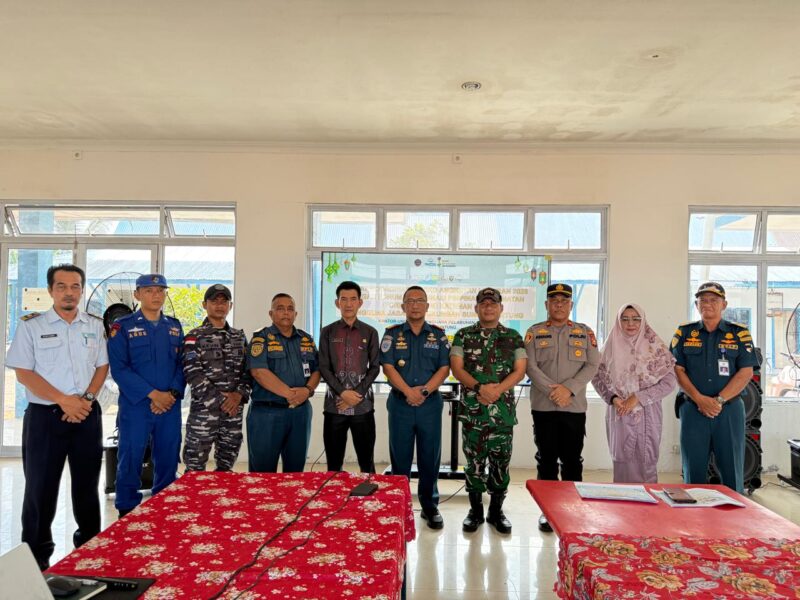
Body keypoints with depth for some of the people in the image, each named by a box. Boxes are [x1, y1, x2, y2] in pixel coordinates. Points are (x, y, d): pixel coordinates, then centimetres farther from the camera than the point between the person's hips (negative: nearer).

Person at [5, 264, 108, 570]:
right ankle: (37, 557, 19)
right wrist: (64, 401, -14)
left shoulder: (95, 325, 7)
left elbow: (102, 366, 7)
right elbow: (23, 373, -7)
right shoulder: (31, 325, -2)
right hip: (45, 416, -2)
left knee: (87, 485, 12)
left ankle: (90, 549, 27)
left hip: (87, 415, 3)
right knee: (40, 487, 4)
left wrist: (86, 399, -9)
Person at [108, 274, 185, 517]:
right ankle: (127, 515, 17)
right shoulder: (123, 327, -1)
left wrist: (173, 393, -8)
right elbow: (119, 369, -9)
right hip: (135, 406, -3)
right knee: (130, 462, 2)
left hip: (170, 406, 4)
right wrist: (153, 394, -15)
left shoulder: (175, 327, 11)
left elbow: (182, 365, 10)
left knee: (168, 462, 9)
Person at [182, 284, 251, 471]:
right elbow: (192, 373, -10)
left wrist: (239, 394, -10)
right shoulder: (194, 337, 0)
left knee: (226, 467, 12)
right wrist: (219, 400, -15)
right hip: (203, 409, -4)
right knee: (195, 468, 0)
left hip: (234, 409, 4)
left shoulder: (239, 337, 14)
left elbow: (247, 370, 8)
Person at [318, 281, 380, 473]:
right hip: (334, 404, 0)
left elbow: (375, 368, 3)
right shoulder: (327, 332, 7)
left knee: (367, 462, 5)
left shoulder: (370, 333, 8)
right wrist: (343, 393, -12)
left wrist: (357, 394, -9)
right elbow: (324, 368, 0)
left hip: (363, 405, 0)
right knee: (333, 464, 7)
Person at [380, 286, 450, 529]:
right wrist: (408, 391, -16)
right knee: (400, 456, 7)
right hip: (400, 403, -1)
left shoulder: (438, 335, 7)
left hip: (430, 403, 1)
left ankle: (429, 505, 21)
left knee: (430, 456, 7)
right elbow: (388, 367, -5)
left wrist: (425, 390, -14)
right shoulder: (392, 334, 4)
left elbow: (444, 368, 0)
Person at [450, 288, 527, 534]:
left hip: (503, 410, 1)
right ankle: (475, 510, 20)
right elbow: (456, 368, -2)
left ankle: (496, 511, 22)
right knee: (474, 460, 6)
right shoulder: (463, 336, 6)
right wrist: (479, 387, -18)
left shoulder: (514, 337, 7)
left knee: (501, 461, 7)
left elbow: (519, 371, 0)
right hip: (472, 409, 0)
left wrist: (497, 390, -16)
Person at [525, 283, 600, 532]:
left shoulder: (585, 332, 9)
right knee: (547, 460, 7)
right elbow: (530, 366, -4)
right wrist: (552, 390, -16)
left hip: (575, 407, 1)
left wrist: (569, 389, -13)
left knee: (573, 461, 8)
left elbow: (592, 365, 0)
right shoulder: (535, 332, 5)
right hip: (544, 406, -1)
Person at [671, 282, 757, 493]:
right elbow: (678, 370, 2)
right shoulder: (684, 333, 7)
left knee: (732, 471, 4)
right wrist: (699, 399, -11)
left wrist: (719, 400, -12)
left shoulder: (739, 333, 5)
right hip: (692, 410, 1)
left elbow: (746, 372, -2)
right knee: (693, 472, 6)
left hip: (729, 410, 0)